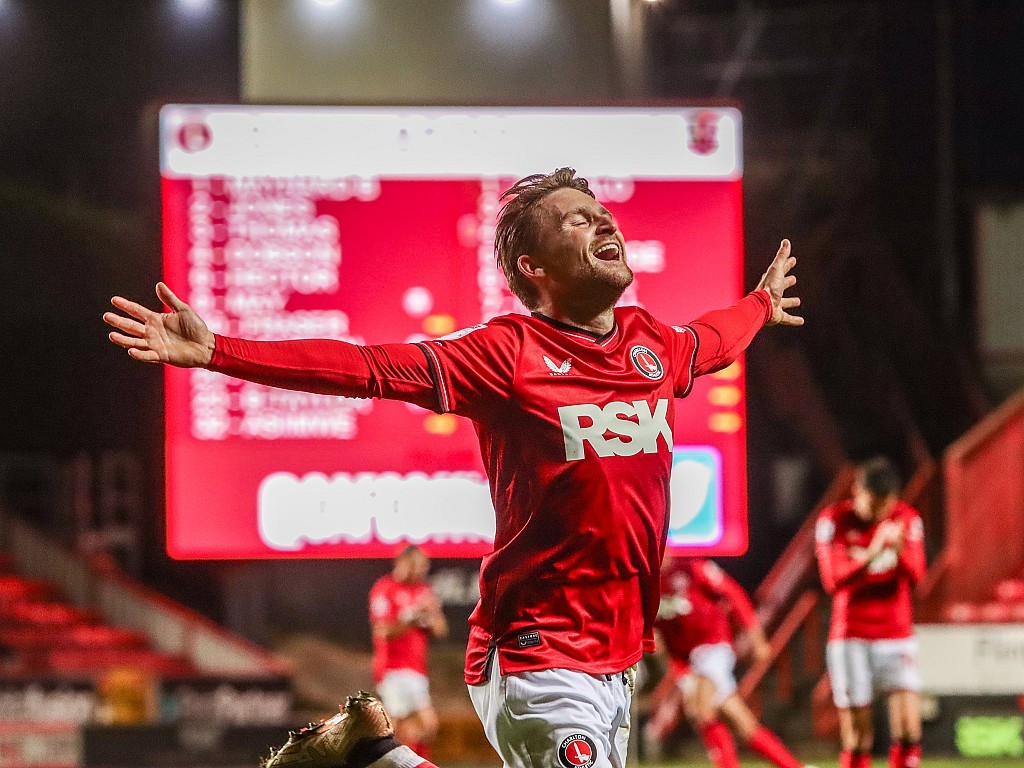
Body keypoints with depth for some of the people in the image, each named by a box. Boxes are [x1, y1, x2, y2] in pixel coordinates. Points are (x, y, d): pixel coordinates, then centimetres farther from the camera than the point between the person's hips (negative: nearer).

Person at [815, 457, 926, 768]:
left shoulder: (907, 519, 3)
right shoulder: (834, 520, -5)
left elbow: (915, 575, -7)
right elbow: (833, 579, -16)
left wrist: (900, 550, -29)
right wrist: (871, 554, -31)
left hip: (897, 635, 2)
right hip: (850, 639, -2)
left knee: (909, 727, -11)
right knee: (856, 736, -3)